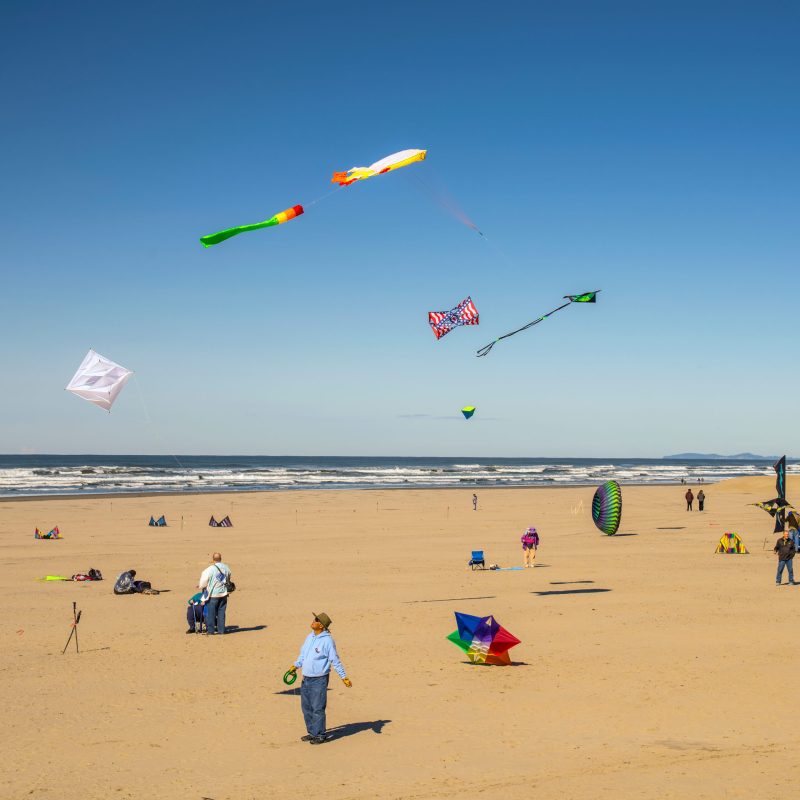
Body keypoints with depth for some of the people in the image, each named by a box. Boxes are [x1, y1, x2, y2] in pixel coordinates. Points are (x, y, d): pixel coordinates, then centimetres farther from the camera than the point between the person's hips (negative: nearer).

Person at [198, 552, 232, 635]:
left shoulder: (209, 569, -16)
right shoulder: (226, 568, -1)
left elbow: (203, 582, -8)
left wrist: (200, 586, 13)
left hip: (213, 594, -4)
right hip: (223, 593, 4)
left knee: (211, 612, 7)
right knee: (221, 612, 12)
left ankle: (210, 630, 10)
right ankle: (221, 630, 13)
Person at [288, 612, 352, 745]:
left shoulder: (327, 640, -14)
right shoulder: (309, 637, 8)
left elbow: (335, 661, -11)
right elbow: (303, 654, 23)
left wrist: (344, 677, -11)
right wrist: (296, 665, 15)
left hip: (319, 680, -8)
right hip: (306, 679, 8)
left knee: (318, 708, -3)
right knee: (306, 707, 13)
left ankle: (321, 735, 8)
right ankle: (312, 733, 25)